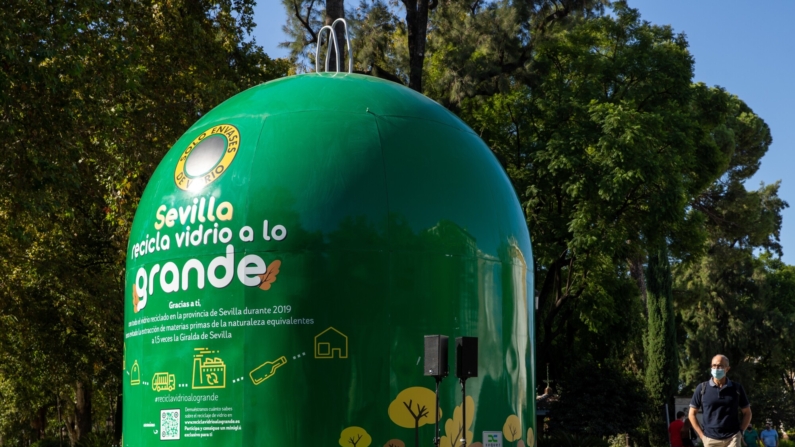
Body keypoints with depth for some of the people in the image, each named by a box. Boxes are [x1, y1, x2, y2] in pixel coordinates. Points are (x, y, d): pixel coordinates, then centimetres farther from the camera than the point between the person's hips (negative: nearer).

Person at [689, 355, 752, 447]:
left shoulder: (737, 388, 5)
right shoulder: (702, 388, 3)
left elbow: (747, 413, 14)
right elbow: (692, 414, 8)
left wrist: (740, 432, 2)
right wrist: (702, 435, 1)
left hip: (732, 439, -1)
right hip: (711, 440, 1)